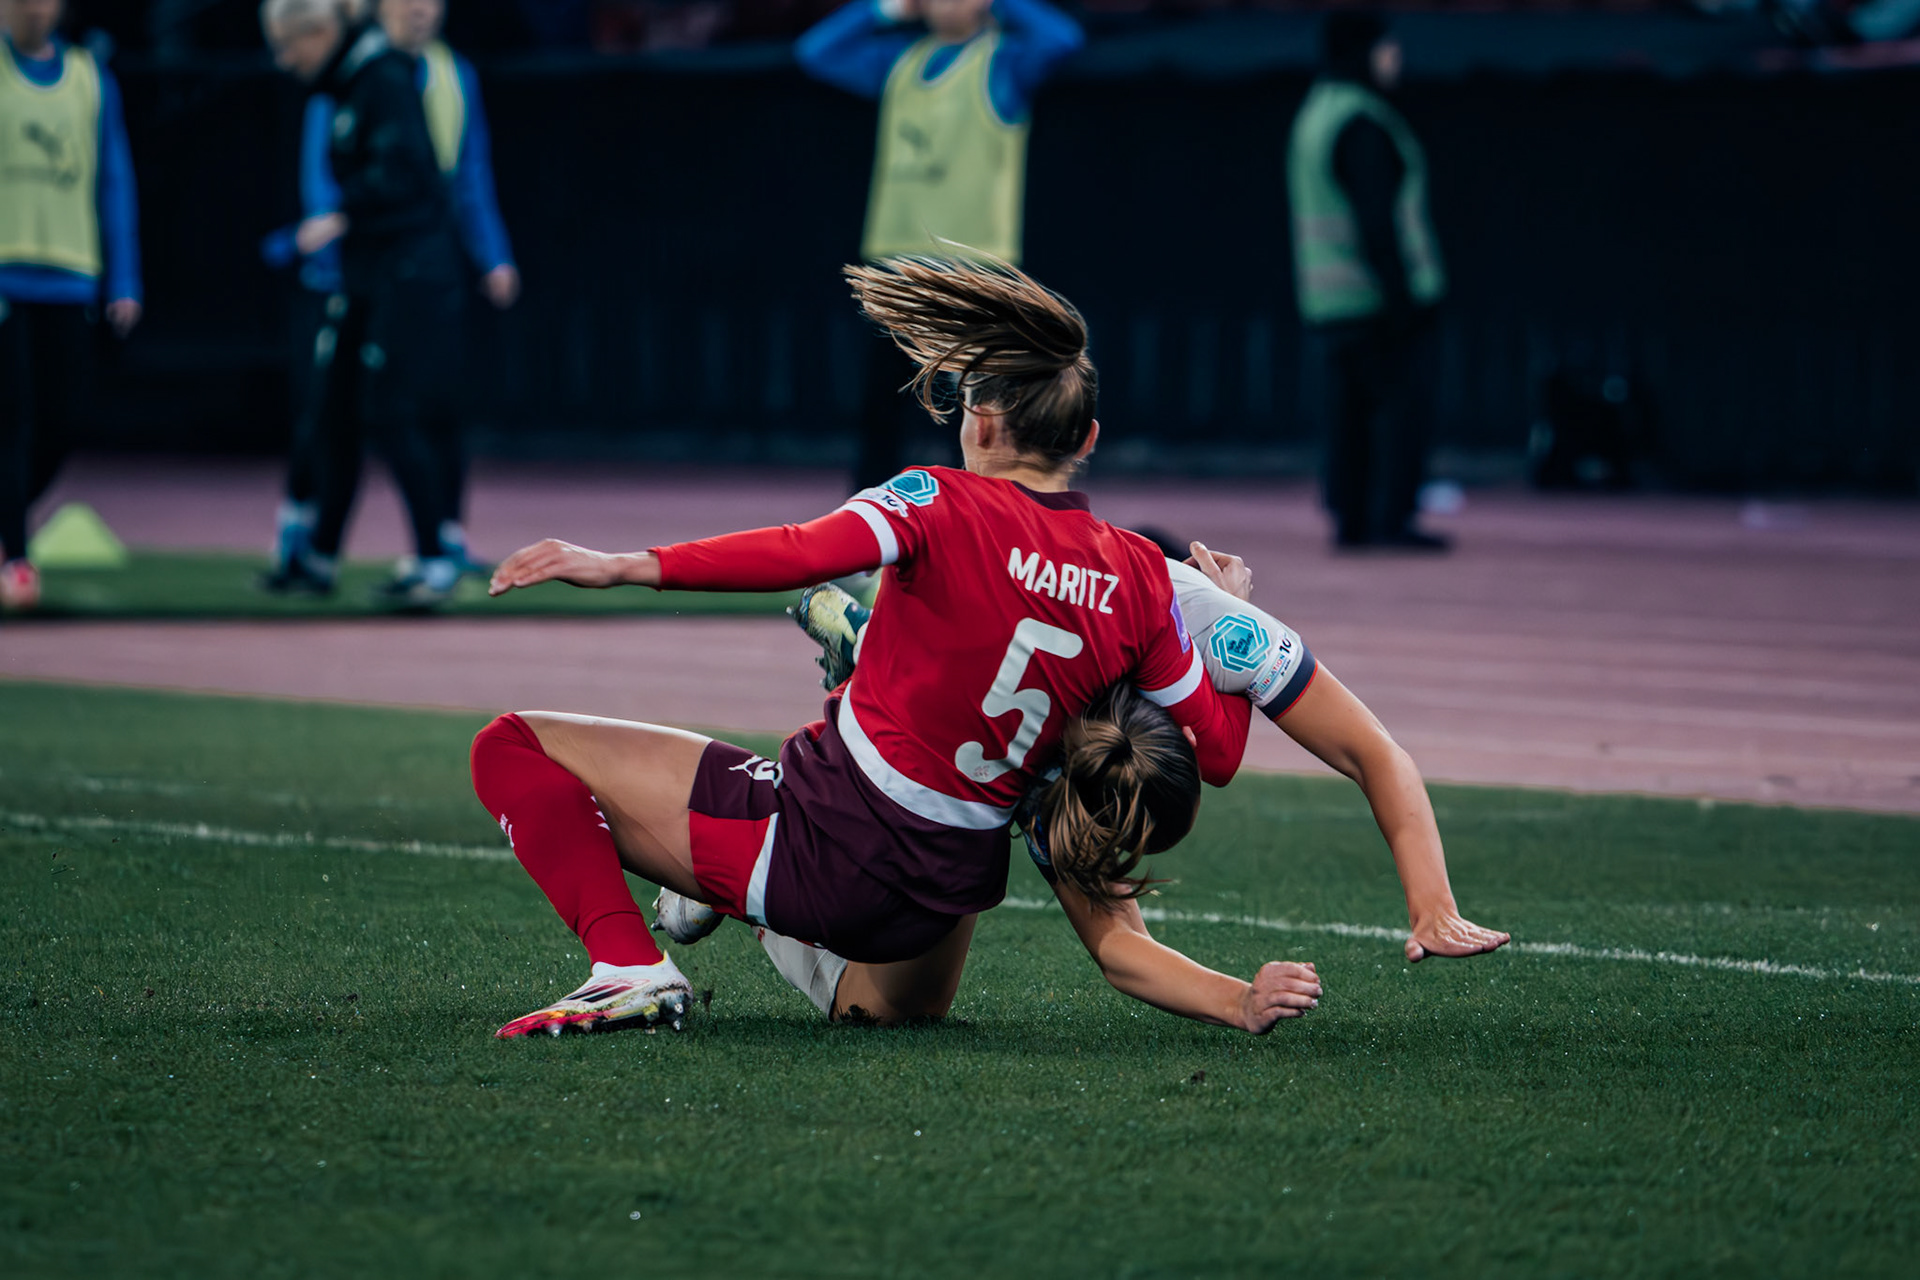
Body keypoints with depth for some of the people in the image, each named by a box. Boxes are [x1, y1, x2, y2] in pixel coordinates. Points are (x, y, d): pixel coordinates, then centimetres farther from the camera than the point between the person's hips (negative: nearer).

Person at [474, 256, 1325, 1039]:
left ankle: (632, 968, -15)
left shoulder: (945, 506, -14)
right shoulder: (1137, 576, -1)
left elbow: (809, 552, -31)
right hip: (945, 893, 8)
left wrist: (624, 567, -33)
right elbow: (1216, 753, 5)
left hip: (816, 842, -8)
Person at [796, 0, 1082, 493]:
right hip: (895, 254, 6)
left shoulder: (1006, 60, -2)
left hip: (973, 261, -6)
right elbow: (815, 52, 21)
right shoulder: (901, 59, 16)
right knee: (878, 407, 8)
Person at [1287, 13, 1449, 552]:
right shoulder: (1361, 123, -16)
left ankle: (1349, 518, 6)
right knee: (1402, 401, -7)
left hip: (1328, 299, 9)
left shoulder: (1315, 116, 15)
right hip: (1378, 292, -9)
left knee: (1349, 407, 8)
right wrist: (1401, 294, -20)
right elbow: (1376, 218, -21)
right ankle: (1392, 518, -10)